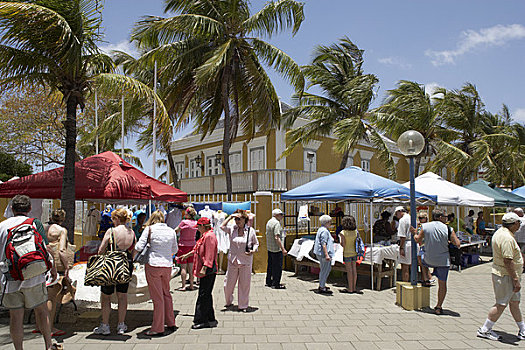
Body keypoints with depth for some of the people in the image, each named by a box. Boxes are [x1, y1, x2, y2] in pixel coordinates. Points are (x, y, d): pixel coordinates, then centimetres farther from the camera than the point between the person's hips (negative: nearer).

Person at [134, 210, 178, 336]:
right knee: (166, 293, 20)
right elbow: (175, 250, 16)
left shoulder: (149, 229, -2)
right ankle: (170, 323, 28)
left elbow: (139, 246, -8)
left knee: (157, 297, 2)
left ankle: (158, 328, 10)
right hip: (167, 265, 4)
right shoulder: (171, 231, 8)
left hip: (153, 264, -4)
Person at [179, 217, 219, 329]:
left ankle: (201, 321, 1)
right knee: (206, 295, 13)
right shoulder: (205, 236, 17)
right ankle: (210, 320, 20)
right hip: (206, 271, 10)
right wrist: (187, 254, 43)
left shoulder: (210, 236, -15)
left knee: (204, 295, -5)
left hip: (208, 271, -10)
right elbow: (198, 250, 32)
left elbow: (209, 255, -23)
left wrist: (204, 269, -26)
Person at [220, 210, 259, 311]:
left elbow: (256, 243, 8)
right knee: (229, 283, 9)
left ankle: (243, 305, 21)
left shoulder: (250, 230, 0)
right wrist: (230, 216, -10)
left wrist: (253, 251, -11)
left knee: (244, 284, 5)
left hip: (246, 261, -1)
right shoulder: (232, 229, 2)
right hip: (233, 260, 2)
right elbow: (222, 226, -14)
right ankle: (229, 302, 34)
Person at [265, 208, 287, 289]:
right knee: (278, 267, -1)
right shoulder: (276, 223, -17)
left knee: (270, 265, 17)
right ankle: (276, 284, 3)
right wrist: (283, 249, -22)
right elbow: (277, 238, -23)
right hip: (277, 249, -10)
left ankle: (268, 282, 27)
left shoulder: (269, 222, 11)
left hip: (269, 248, 10)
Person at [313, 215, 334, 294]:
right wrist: (326, 255, -26)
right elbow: (323, 244, -23)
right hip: (324, 253, -11)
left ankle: (321, 285, 29)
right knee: (325, 270, -5)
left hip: (320, 253, 11)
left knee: (324, 270, 19)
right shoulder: (324, 231, -17)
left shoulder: (321, 229, 16)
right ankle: (322, 288, 0)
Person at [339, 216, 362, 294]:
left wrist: (340, 242, 4)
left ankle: (350, 289, 8)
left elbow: (343, 244, -15)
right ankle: (353, 288, 18)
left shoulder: (343, 233, -14)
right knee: (354, 270, 10)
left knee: (349, 271, 1)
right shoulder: (355, 232, 1)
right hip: (354, 252, 5)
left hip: (347, 253, -5)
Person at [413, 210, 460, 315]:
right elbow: (457, 244, -7)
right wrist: (449, 240, 12)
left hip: (429, 260, 1)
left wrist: (414, 233, 22)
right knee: (442, 283, 10)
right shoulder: (448, 229, -8)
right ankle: (439, 307, 13)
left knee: (421, 258, 36)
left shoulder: (425, 226, -5)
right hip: (443, 260, -1)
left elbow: (418, 240, 3)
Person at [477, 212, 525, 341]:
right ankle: (484, 330, 6)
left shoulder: (499, 233, 12)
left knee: (515, 301, 18)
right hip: (506, 276, -10)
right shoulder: (507, 238, -22)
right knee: (501, 304, -2)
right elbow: (508, 261, -26)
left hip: (499, 272, 11)